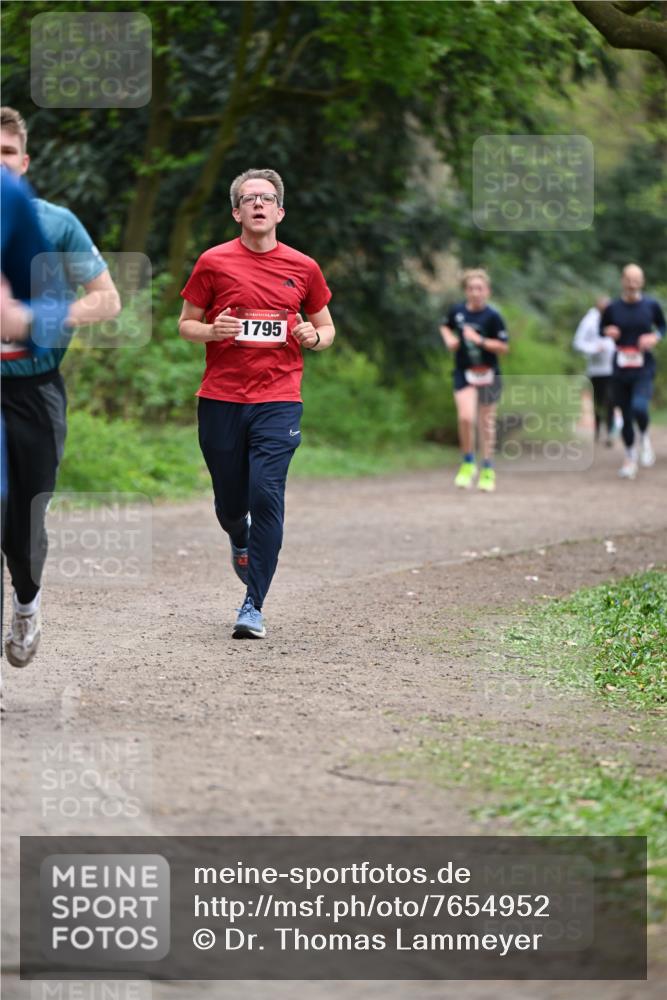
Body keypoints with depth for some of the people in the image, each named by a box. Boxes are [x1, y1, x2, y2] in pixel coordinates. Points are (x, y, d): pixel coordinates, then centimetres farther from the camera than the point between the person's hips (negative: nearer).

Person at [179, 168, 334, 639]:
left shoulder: (303, 268, 6)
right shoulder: (214, 263, 2)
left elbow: (326, 327, 17)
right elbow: (186, 323, 9)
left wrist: (314, 337, -6)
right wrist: (212, 330, -12)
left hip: (278, 400, -1)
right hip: (220, 399, 1)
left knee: (266, 497, -14)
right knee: (229, 502, 8)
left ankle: (253, 607, -8)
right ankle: (241, 541, 47)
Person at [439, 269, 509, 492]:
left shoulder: (492, 316, -10)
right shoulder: (457, 312, 1)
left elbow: (504, 347, -11)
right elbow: (445, 326, 23)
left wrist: (480, 340, -22)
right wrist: (449, 339, 2)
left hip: (487, 373, -1)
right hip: (464, 373, 1)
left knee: (486, 423, 8)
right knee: (466, 417, -17)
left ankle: (487, 470, 20)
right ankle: (468, 463, 2)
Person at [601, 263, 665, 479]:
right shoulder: (613, 308, 0)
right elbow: (601, 329, 14)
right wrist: (608, 332, -9)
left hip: (644, 369, -2)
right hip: (620, 371, 2)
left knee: (639, 407, -25)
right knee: (626, 415, 6)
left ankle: (644, 437, 7)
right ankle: (630, 456, 27)